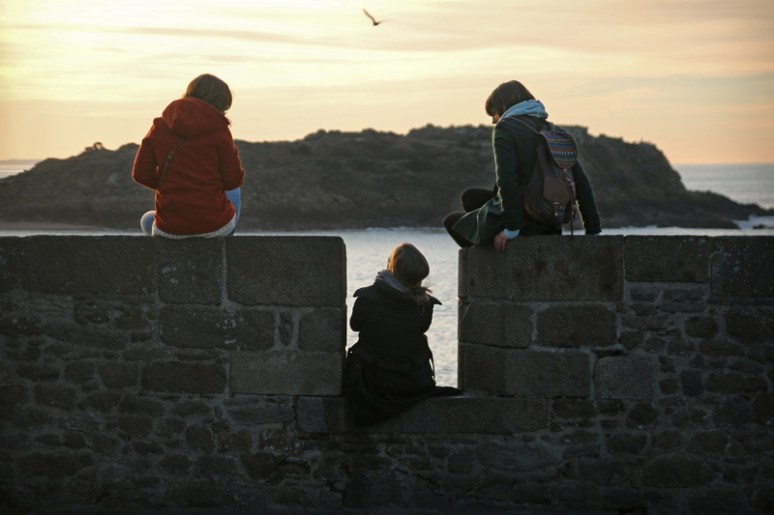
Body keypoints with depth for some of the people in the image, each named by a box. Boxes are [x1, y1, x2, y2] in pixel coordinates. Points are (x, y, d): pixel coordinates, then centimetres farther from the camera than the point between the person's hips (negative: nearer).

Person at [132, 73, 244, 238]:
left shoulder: (159, 126, 2)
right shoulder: (218, 129, -8)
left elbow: (141, 174, 0)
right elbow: (233, 180, -7)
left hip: (169, 228, 2)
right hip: (214, 224, -2)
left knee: (147, 221, 41)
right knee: (233, 193, 36)